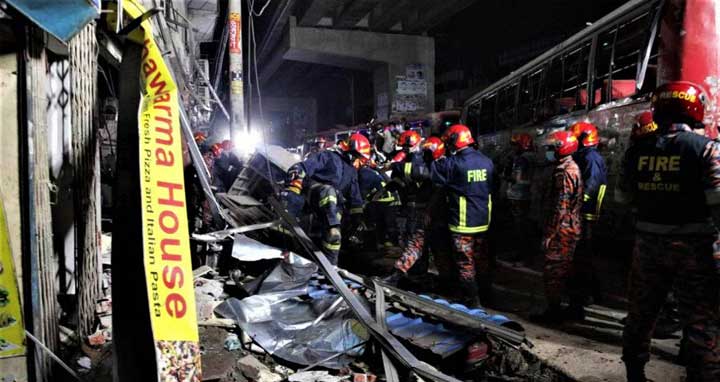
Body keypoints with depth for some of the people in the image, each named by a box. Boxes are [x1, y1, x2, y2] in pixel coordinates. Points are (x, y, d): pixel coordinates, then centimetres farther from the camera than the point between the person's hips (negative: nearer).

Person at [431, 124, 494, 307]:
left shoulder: (453, 164, -17)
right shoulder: (487, 161, 1)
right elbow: (492, 188, 11)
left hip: (462, 223, -6)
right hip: (482, 221, 6)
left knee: (466, 265, 5)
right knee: (482, 261, 19)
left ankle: (471, 303, 12)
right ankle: (487, 299, 31)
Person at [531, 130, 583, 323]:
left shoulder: (564, 172, -18)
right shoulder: (573, 168, 13)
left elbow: (560, 208, -22)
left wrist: (549, 234, -19)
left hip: (561, 231, -10)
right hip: (572, 229, 10)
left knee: (553, 271, -2)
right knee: (565, 270, 18)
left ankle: (553, 311, 5)